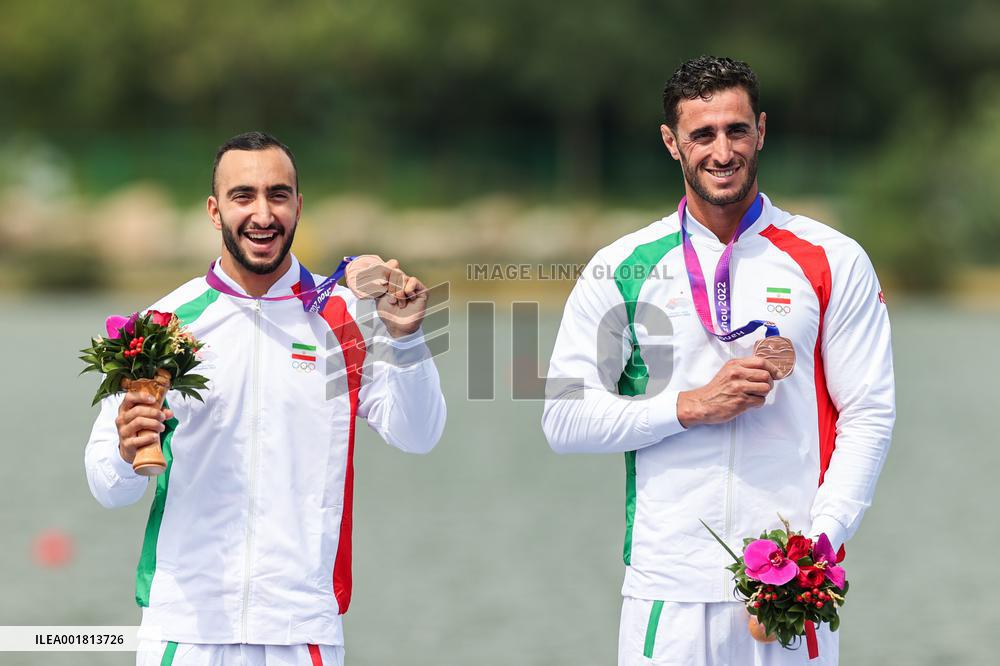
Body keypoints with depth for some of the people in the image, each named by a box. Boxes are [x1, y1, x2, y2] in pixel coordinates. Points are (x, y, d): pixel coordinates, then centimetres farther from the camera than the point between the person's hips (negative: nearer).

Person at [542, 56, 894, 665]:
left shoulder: (832, 262, 4)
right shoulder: (622, 269, 6)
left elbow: (869, 415, 1)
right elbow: (563, 419, 3)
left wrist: (820, 539, -12)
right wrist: (693, 406, -10)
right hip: (668, 586, 0)